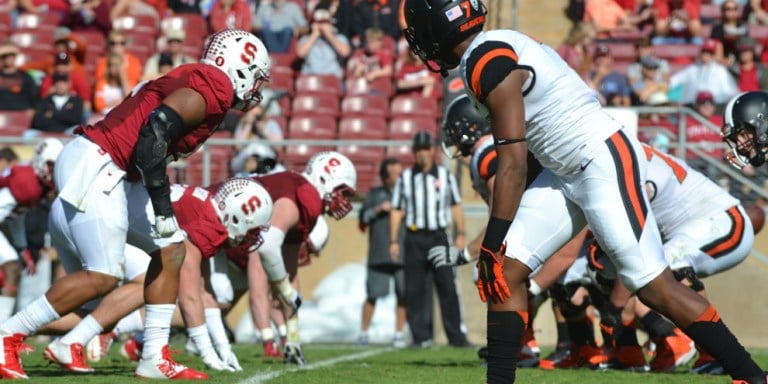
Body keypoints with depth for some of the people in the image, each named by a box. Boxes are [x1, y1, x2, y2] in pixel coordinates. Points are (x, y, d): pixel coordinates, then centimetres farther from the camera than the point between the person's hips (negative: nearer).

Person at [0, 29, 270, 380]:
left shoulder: (196, 83, 20)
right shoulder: (214, 87, -10)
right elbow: (156, 128, -23)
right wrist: (162, 203, -22)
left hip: (109, 173, 11)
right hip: (93, 166, -11)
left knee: (170, 249, 12)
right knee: (103, 277, -11)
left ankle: (155, 358, 12)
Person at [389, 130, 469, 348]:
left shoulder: (445, 176, 9)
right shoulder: (405, 178, 9)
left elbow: (456, 206, 9)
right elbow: (396, 211, 9)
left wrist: (460, 235, 0)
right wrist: (393, 241, 2)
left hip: (439, 236, -1)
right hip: (414, 238, 1)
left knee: (447, 287, -5)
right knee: (415, 290, -1)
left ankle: (456, 336, -2)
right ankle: (421, 336, 5)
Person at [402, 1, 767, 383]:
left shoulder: (488, 62, -18)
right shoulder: (494, 50, 11)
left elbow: (513, 164, -19)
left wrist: (492, 243, -16)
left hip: (606, 162, -10)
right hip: (567, 172, 10)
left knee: (655, 288, -10)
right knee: (506, 271, 3)